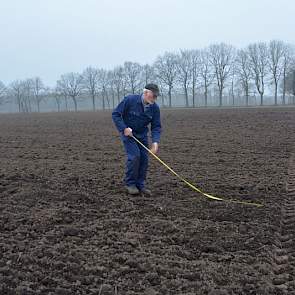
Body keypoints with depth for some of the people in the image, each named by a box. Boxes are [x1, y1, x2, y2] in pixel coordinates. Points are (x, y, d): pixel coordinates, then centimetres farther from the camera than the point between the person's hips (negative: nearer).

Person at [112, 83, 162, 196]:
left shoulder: (155, 107, -11)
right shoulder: (130, 100, -22)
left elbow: (156, 126, -8)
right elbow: (115, 114, -15)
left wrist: (155, 142, -23)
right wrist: (124, 128, -23)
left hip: (142, 135, 5)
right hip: (128, 133, -4)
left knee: (144, 158, -2)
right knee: (134, 156, -17)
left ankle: (140, 185, 12)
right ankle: (129, 183, 1)